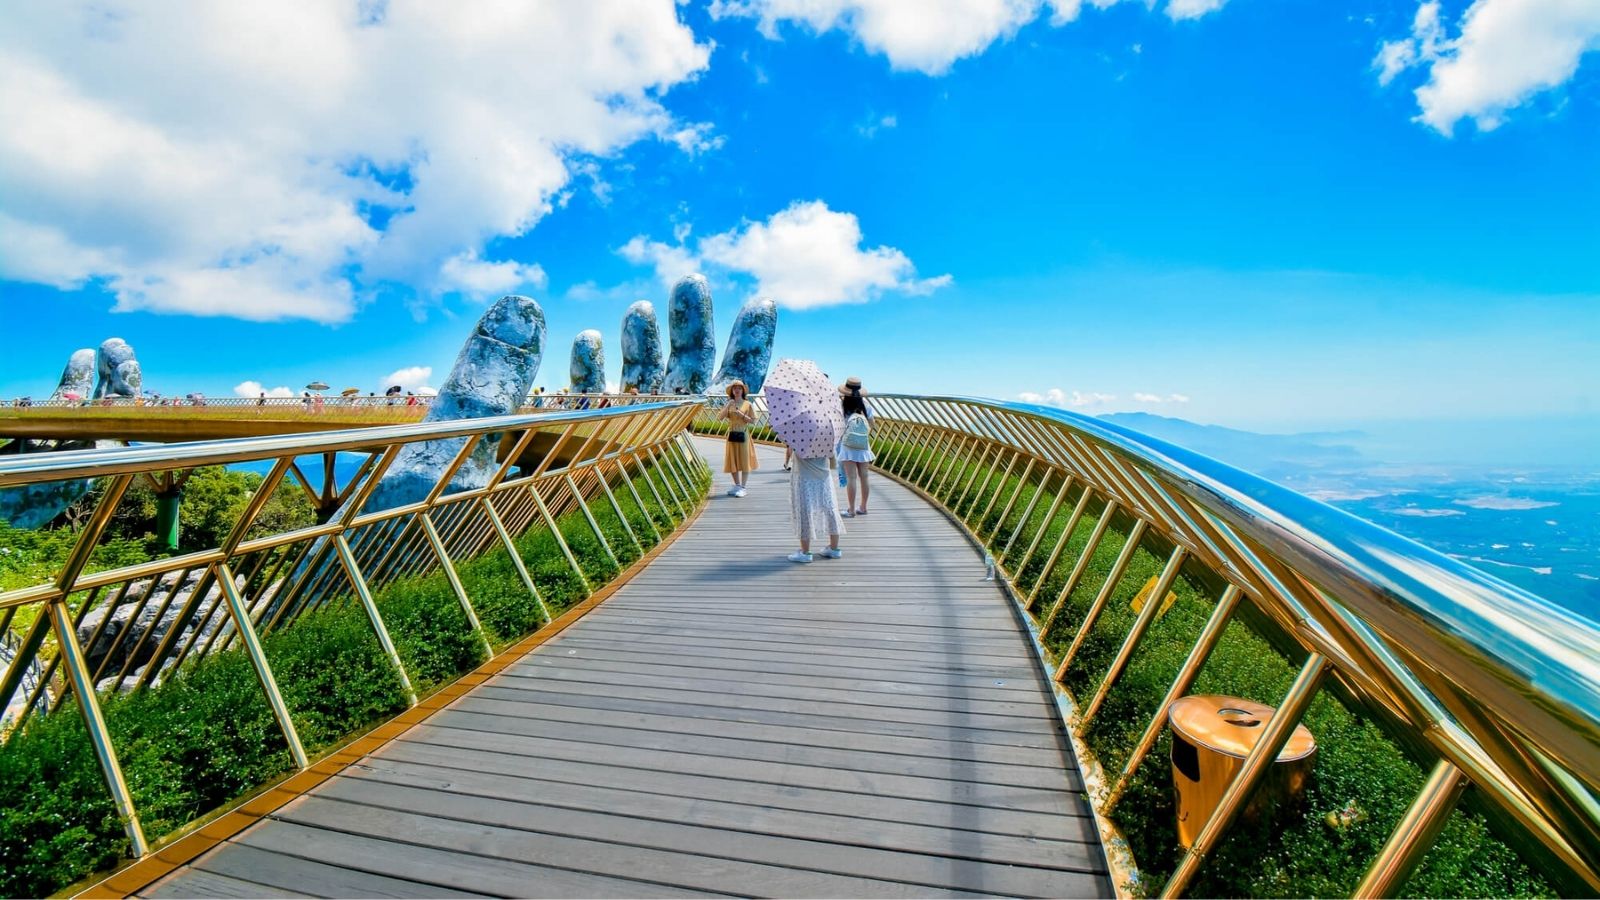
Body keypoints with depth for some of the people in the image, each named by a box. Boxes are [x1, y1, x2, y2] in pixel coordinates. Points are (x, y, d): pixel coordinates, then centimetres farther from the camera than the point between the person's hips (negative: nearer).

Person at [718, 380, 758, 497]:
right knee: (733, 461, 9)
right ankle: (737, 485, 23)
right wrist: (728, 406, -14)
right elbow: (720, 417, -4)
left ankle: (742, 487, 4)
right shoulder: (729, 405, 8)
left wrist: (742, 415, -15)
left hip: (743, 434, -3)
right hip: (732, 434, 3)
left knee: (744, 460, -2)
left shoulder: (748, 404, 1)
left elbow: (752, 420, -3)